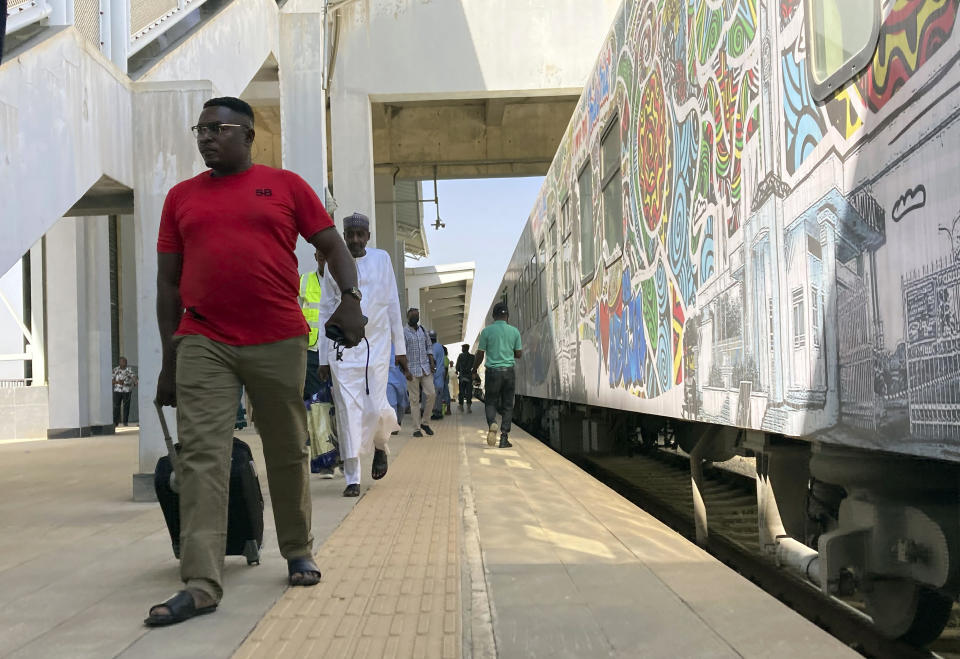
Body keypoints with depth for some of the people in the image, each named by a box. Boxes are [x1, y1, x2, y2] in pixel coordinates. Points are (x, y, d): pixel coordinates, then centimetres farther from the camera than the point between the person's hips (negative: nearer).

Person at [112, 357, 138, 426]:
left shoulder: (129, 369, 2)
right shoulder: (115, 370, 5)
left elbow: (134, 377, -14)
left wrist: (136, 381, -36)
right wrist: (117, 382, -17)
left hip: (127, 391, 0)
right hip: (117, 391, 0)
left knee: (126, 406, -1)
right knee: (116, 406, -3)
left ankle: (125, 422, 6)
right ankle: (115, 422, 4)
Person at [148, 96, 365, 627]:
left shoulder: (285, 185, 7)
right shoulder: (181, 197, 13)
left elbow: (333, 247, 7)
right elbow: (169, 281, 13)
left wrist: (350, 297, -11)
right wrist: (168, 358, 10)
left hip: (279, 342, -1)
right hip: (203, 345, 2)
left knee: (288, 452, 9)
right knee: (201, 456, -8)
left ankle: (298, 554, 28)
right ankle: (200, 585, -6)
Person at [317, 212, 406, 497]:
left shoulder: (381, 259, 5)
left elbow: (393, 305, 7)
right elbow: (326, 311, 8)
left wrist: (400, 347, 4)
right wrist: (323, 357, 4)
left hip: (376, 346, 0)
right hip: (342, 348, 1)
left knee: (375, 409, -7)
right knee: (347, 412, -3)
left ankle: (380, 446, 28)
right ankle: (352, 479, 4)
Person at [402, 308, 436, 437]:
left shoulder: (423, 330, 14)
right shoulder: (403, 332, -4)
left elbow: (429, 347, 18)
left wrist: (432, 363, 6)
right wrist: (405, 370, -13)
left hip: (425, 368, 5)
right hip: (412, 370, -5)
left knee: (431, 394, -3)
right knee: (414, 399, -1)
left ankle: (424, 421, 14)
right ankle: (417, 428, 4)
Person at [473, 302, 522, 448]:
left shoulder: (487, 331, -4)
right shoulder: (514, 331, 2)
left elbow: (480, 354, -1)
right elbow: (519, 354, 8)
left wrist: (474, 370, 13)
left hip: (493, 371, -1)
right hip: (509, 371, 1)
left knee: (490, 402, 11)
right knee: (507, 405, 8)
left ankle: (492, 423, -18)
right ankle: (504, 437, 3)